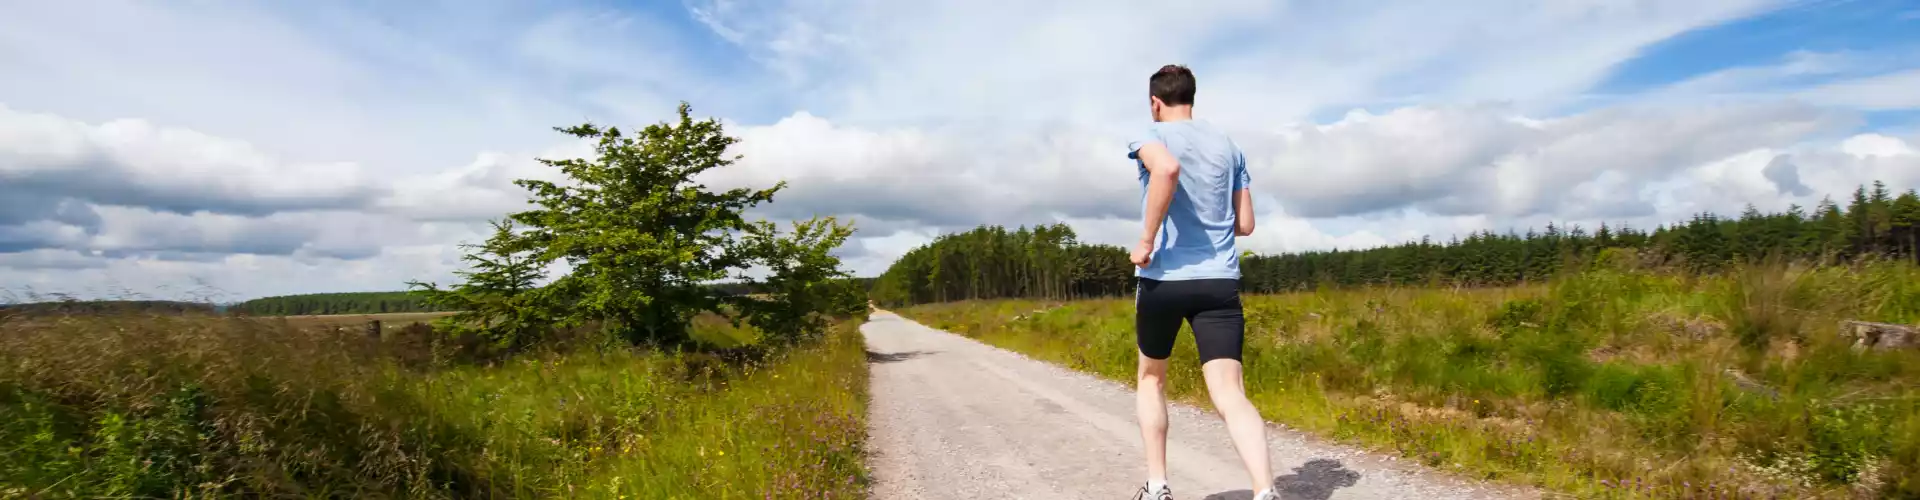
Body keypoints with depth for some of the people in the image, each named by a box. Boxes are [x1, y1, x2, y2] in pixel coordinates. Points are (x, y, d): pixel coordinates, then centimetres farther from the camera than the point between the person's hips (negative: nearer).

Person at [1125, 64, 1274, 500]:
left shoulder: (1152, 136, -1)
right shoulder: (1228, 146, 14)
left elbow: (1168, 168, -27)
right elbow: (1246, 224, 14)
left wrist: (1147, 240, -19)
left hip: (1163, 277, -3)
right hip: (1221, 280, 3)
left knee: (1152, 379, 19)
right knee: (1229, 393, -4)